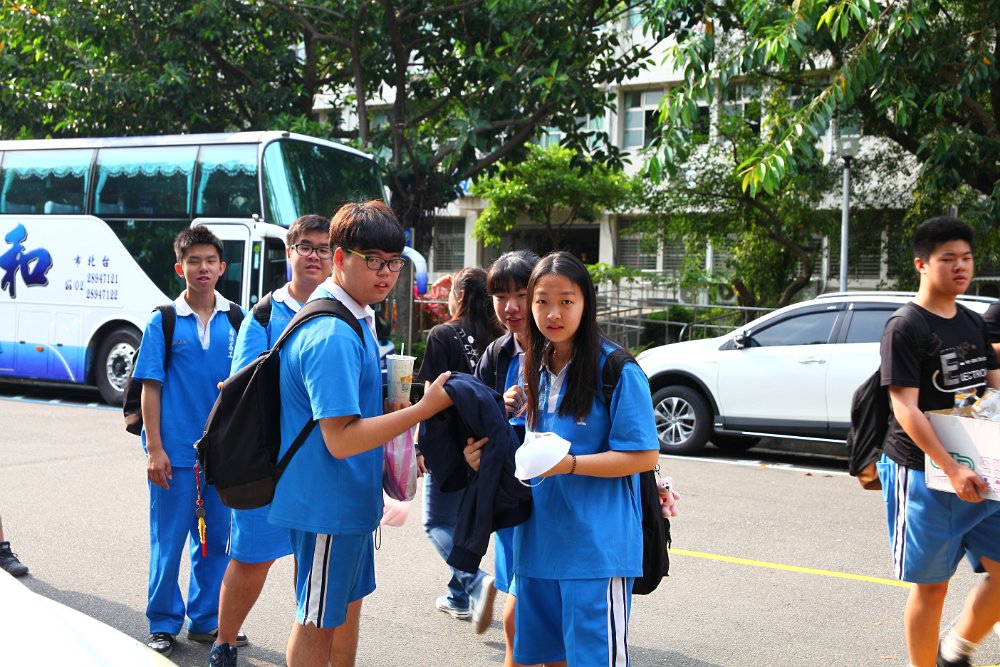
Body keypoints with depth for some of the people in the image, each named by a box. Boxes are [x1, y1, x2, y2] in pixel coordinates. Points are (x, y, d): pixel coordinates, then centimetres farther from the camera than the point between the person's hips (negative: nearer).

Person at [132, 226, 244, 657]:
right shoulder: (163, 321, -2)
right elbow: (151, 387, -3)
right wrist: (154, 449, -8)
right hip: (175, 450, -3)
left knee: (217, 538, 11)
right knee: (169, 539, 5)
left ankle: (206, 620, 25)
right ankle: (164, 625, 19)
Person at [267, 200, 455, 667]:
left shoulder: (357, 317, 8)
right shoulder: (332, 335, -25)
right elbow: (341, 438, -29)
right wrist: (425, 408, -28)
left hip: (350, 497, 10)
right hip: (327, 504, -10)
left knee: (347, 604, 23)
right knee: (316, 621, 6)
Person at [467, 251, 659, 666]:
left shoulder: (616, 370, -11)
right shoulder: (530, 367, 10)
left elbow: (644, 456, -13)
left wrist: (568, 464, -22)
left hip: (596, 546, -7)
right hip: (538, 541, 7)